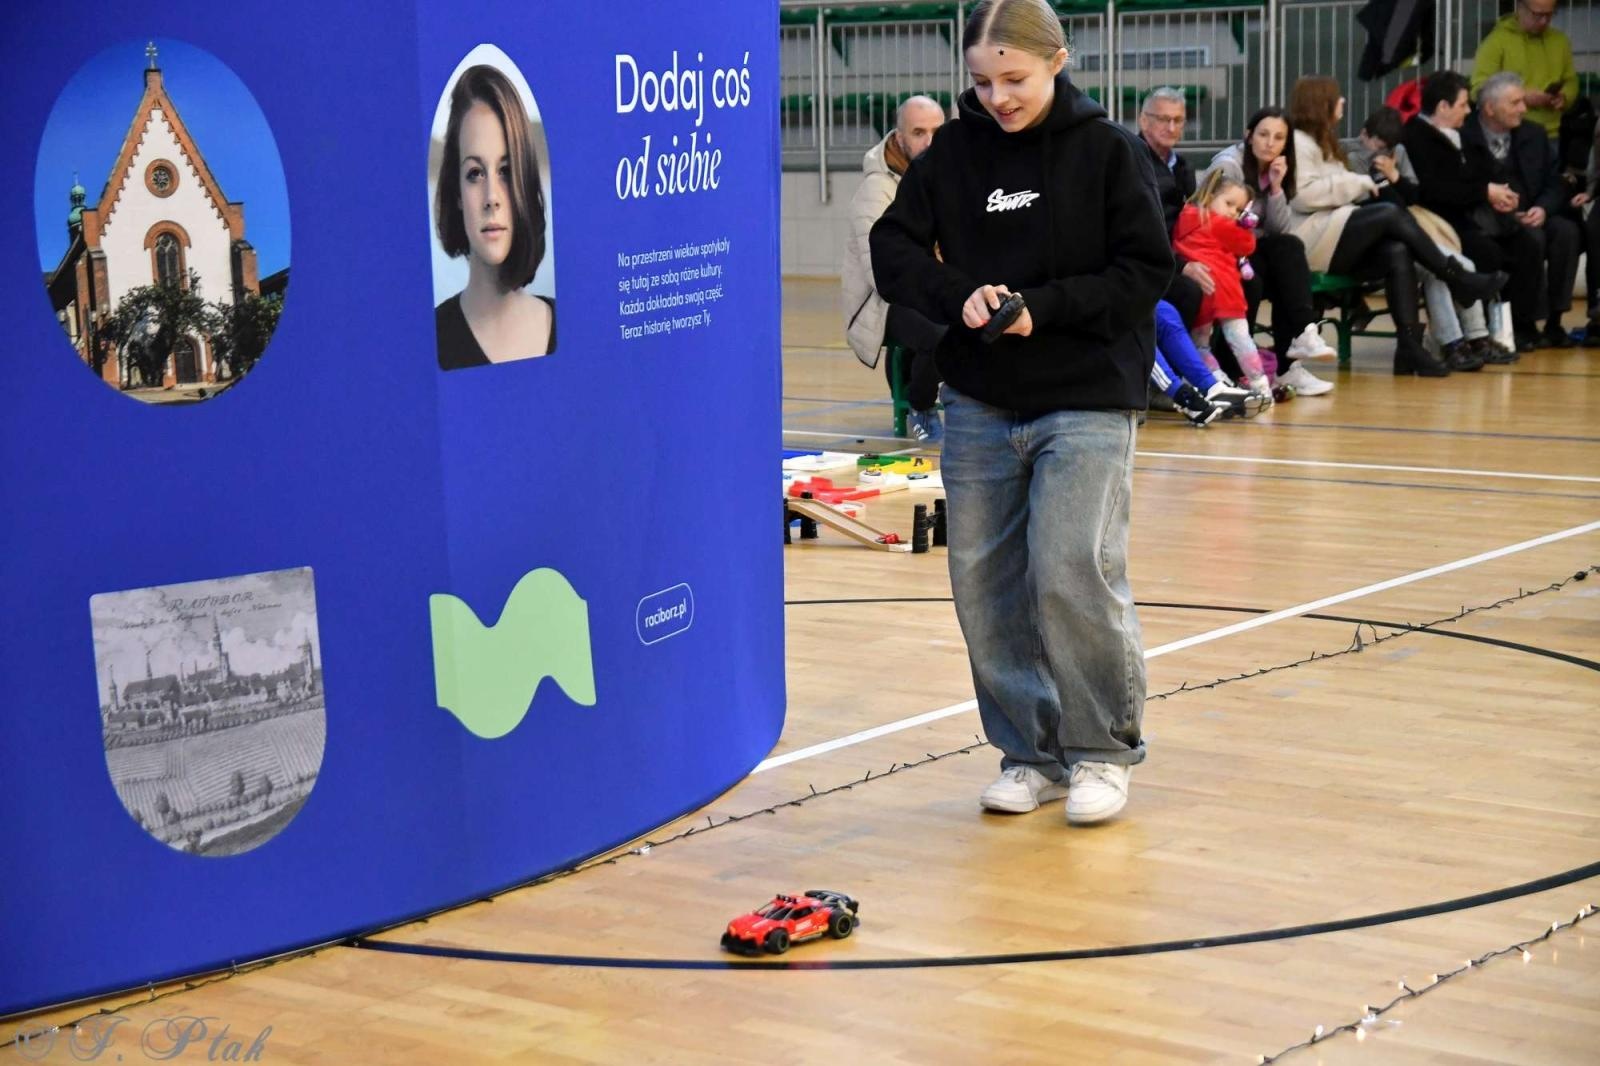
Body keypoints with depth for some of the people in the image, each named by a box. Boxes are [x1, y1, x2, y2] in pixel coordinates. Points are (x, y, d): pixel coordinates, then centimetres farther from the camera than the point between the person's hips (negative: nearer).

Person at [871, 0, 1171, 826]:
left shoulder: (1108, 151, -4)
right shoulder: (954, 152, 5)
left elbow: (1146, 272, -7)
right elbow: (894, 247, 2)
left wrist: (1042, 307, -17)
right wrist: (958, 296, -16)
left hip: (1086, 401, -4)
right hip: (978, 402, 4)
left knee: (1072, 573, -13)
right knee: (985, 582, 4)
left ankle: (1103, 748, 6)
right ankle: (1032, 751, 19)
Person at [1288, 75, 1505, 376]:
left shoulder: (1320, 142, 26)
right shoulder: (1298, 142, -5)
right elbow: (1303, 195, -19)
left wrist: (1359, 189, 1)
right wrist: (1357, 183, -12)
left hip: (1337, 237, 9)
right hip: (1310, 240, -9)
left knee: (1397, 252, -20)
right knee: (1391, 214, -22)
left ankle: (1410, 345, -31)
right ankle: (1458, 279, -12)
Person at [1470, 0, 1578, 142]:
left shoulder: (1560, 41, 11)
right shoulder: (1496, 41, -6)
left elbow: (1571, 81, 19)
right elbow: (1480, 89, -10)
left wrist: (1564, 98, -5)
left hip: (1550, 137, 5)